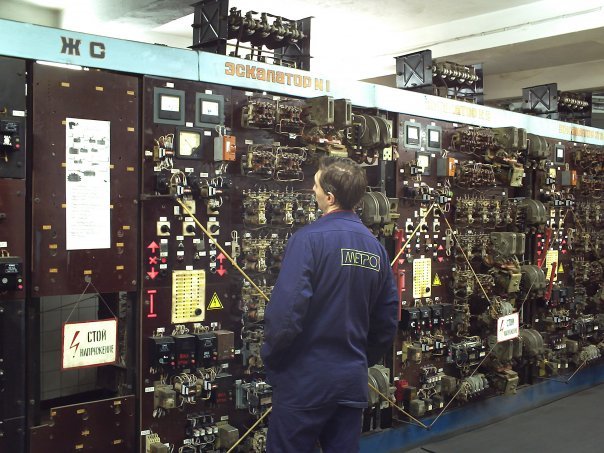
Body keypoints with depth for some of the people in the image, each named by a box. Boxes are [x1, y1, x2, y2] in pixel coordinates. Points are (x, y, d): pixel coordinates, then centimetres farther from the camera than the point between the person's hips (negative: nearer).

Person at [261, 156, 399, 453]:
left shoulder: (310, 238, -15)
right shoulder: (376, 246, 4)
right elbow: (387, 319, 9)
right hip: (353, 382, 6)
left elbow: (285, 311, -22)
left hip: (305, 381, -5)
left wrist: (270, 359, -6)